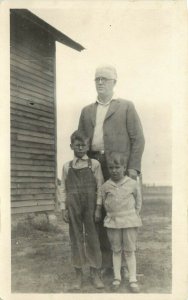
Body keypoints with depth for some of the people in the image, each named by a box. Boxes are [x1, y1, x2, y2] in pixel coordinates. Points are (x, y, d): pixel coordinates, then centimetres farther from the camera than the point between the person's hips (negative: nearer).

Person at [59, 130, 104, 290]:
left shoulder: (94, 164, 3)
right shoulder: (67, 166, 8)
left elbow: (100, 187, 1)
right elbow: (63, 189, 8)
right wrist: (64, 208, 1)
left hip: (90, 206, -1)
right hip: (73, 208, 1)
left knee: (92, 238, 2)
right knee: (76, 238, 6)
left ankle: (95, 273, 14)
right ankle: (79, 274, 16)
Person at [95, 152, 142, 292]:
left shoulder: (133, 183, -3)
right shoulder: (106, 186, 0)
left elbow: (138, 200, 7)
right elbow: (102, 201, 11)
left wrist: (134, 215, 5)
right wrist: (98, 212, 2)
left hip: (130, 221, -1)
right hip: (112, 221, 2)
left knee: (130, 251, 3)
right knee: (116, 250, 10)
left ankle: (133, 280, 9)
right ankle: (117, 277, 20)